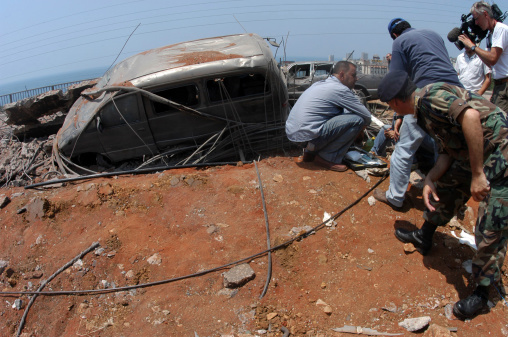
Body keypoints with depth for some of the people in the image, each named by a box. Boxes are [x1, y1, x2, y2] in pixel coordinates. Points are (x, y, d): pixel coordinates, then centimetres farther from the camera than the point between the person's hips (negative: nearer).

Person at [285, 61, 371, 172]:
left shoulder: (320, 84, 19)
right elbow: (367, 117, -1)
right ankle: (327, 158, -2)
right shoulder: (340, 90, -7)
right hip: (306, 137, -9)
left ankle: (309, 152, 20)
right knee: (357, 120, -9)